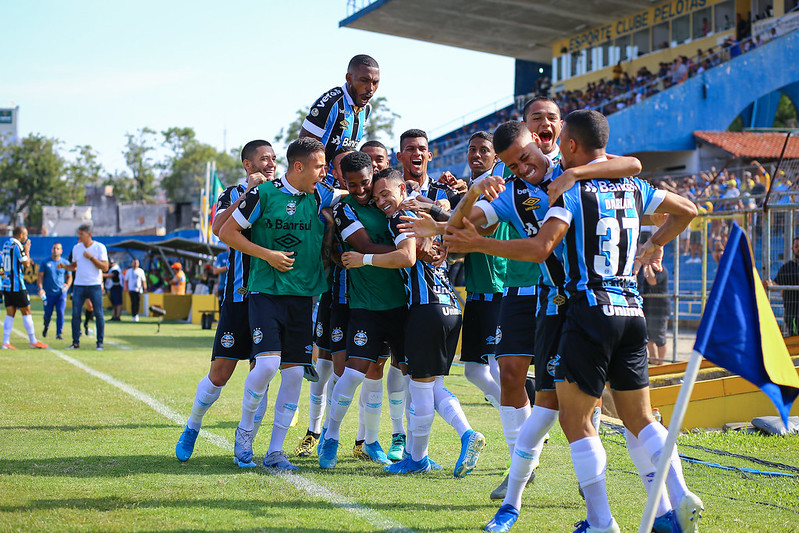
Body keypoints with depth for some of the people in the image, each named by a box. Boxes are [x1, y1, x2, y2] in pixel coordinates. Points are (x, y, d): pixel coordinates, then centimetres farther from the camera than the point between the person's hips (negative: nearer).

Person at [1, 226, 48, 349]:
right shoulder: (17, 246, -13)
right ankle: (33, 341, 6)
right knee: (26, 312, 1)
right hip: (17, 286, -8)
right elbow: (26, 264, -12)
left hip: (6, 284, 8)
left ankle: (6, 342, 1)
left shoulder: (6, 244, 13)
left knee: (10, 314, 6)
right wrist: (27, 250, -1)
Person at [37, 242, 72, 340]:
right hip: (48, 293, 0)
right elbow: (40, 276, 2)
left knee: (60, 313, -13)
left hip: (61, 293, 0)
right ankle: (46, 326, 37)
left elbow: (69, 276, 14)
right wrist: (40, 288, -12)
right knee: (48, 314, 5)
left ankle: (59, 333, -4)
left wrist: (67, 285, -5)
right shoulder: (45, 262, 2)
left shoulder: (65, 263, 5)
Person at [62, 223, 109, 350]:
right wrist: (63, 266, -1)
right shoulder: (76, 248, 10)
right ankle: (75, 342, 3)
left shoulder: (100, 247, -3)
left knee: (98, 315, -4)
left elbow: (105, 267, -8)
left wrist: (91, 257, -16)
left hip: (95, 286, -3)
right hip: (79, 285, 3)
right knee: (75, 314, -3)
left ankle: (100, 342, 4)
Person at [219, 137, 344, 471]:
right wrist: (267, 254, -8)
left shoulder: (321, 196, 6)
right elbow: (227, 232, -2)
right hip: (266, 291, -4)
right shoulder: (264, 194, -6)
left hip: (303, 296, 4)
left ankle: (275, 451, 10)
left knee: (294, 371, 1)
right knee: (267, 363, -17)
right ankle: (244, 429, 10)